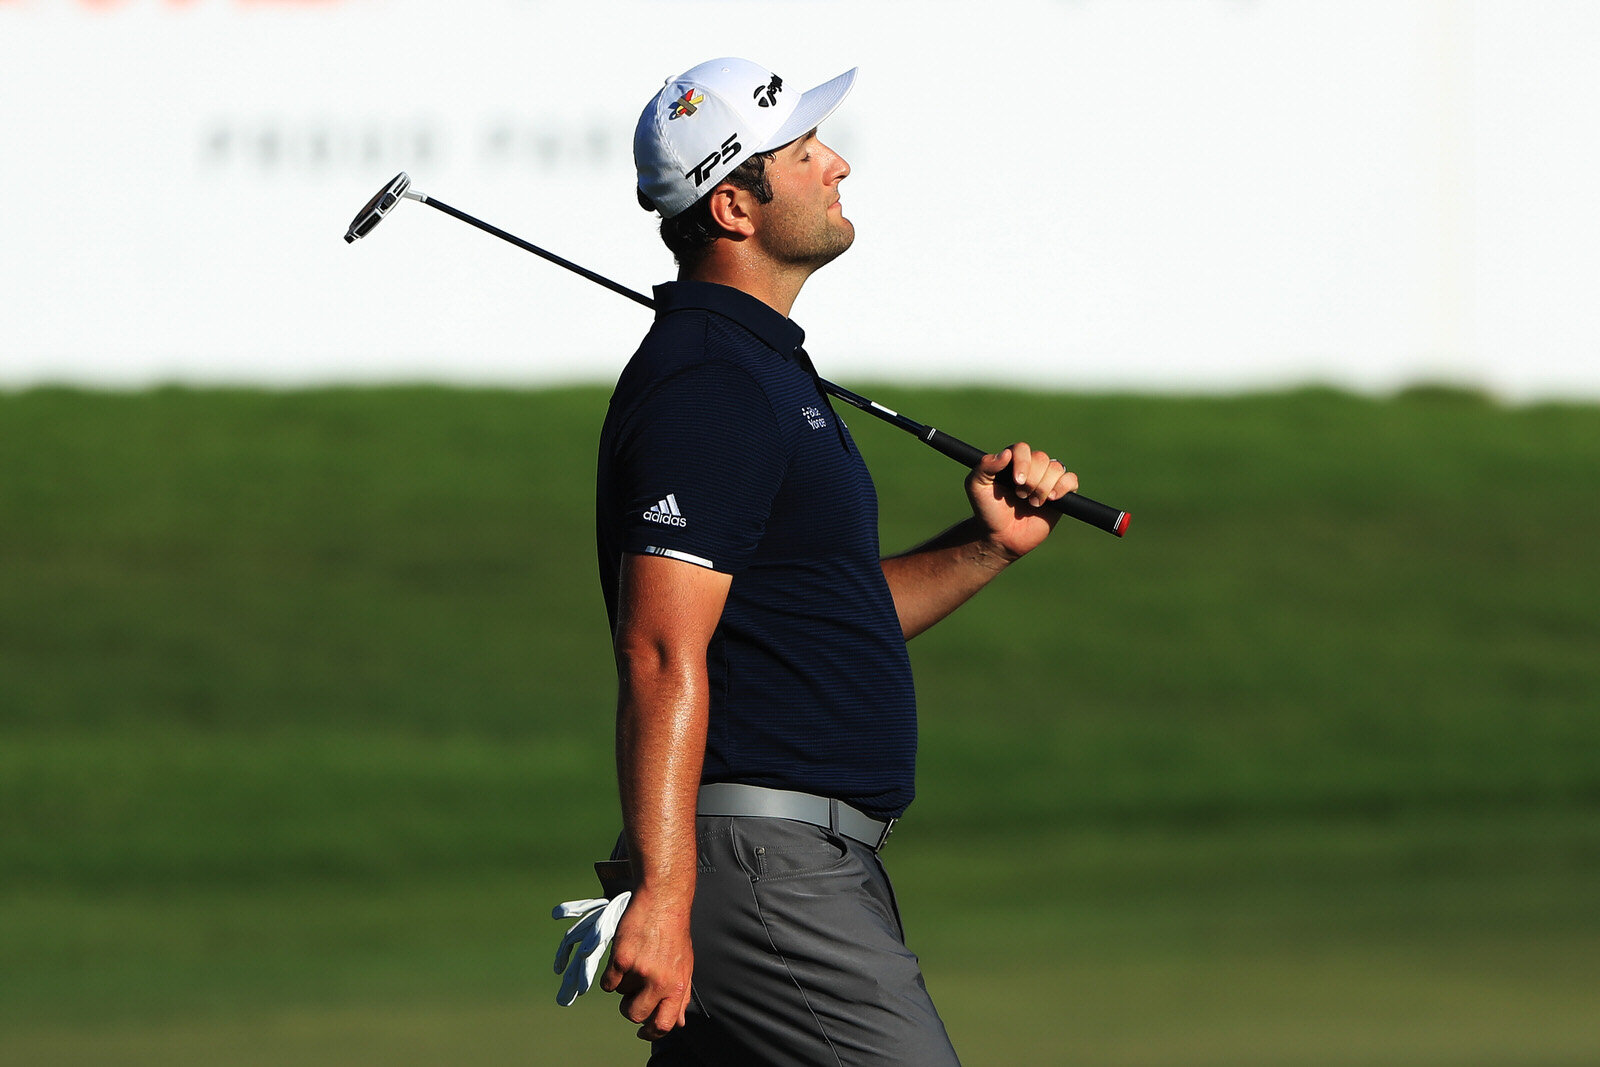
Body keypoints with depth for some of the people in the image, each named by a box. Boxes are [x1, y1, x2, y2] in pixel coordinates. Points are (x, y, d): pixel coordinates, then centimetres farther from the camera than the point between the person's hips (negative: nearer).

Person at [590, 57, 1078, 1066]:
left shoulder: (762, 368, 21)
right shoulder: (707, 386, -14)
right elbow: (662, 655, -21)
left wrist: (986, 547, 13)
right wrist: (662, 894, -28)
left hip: (822, 859, 11)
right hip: (760, 867, -11)